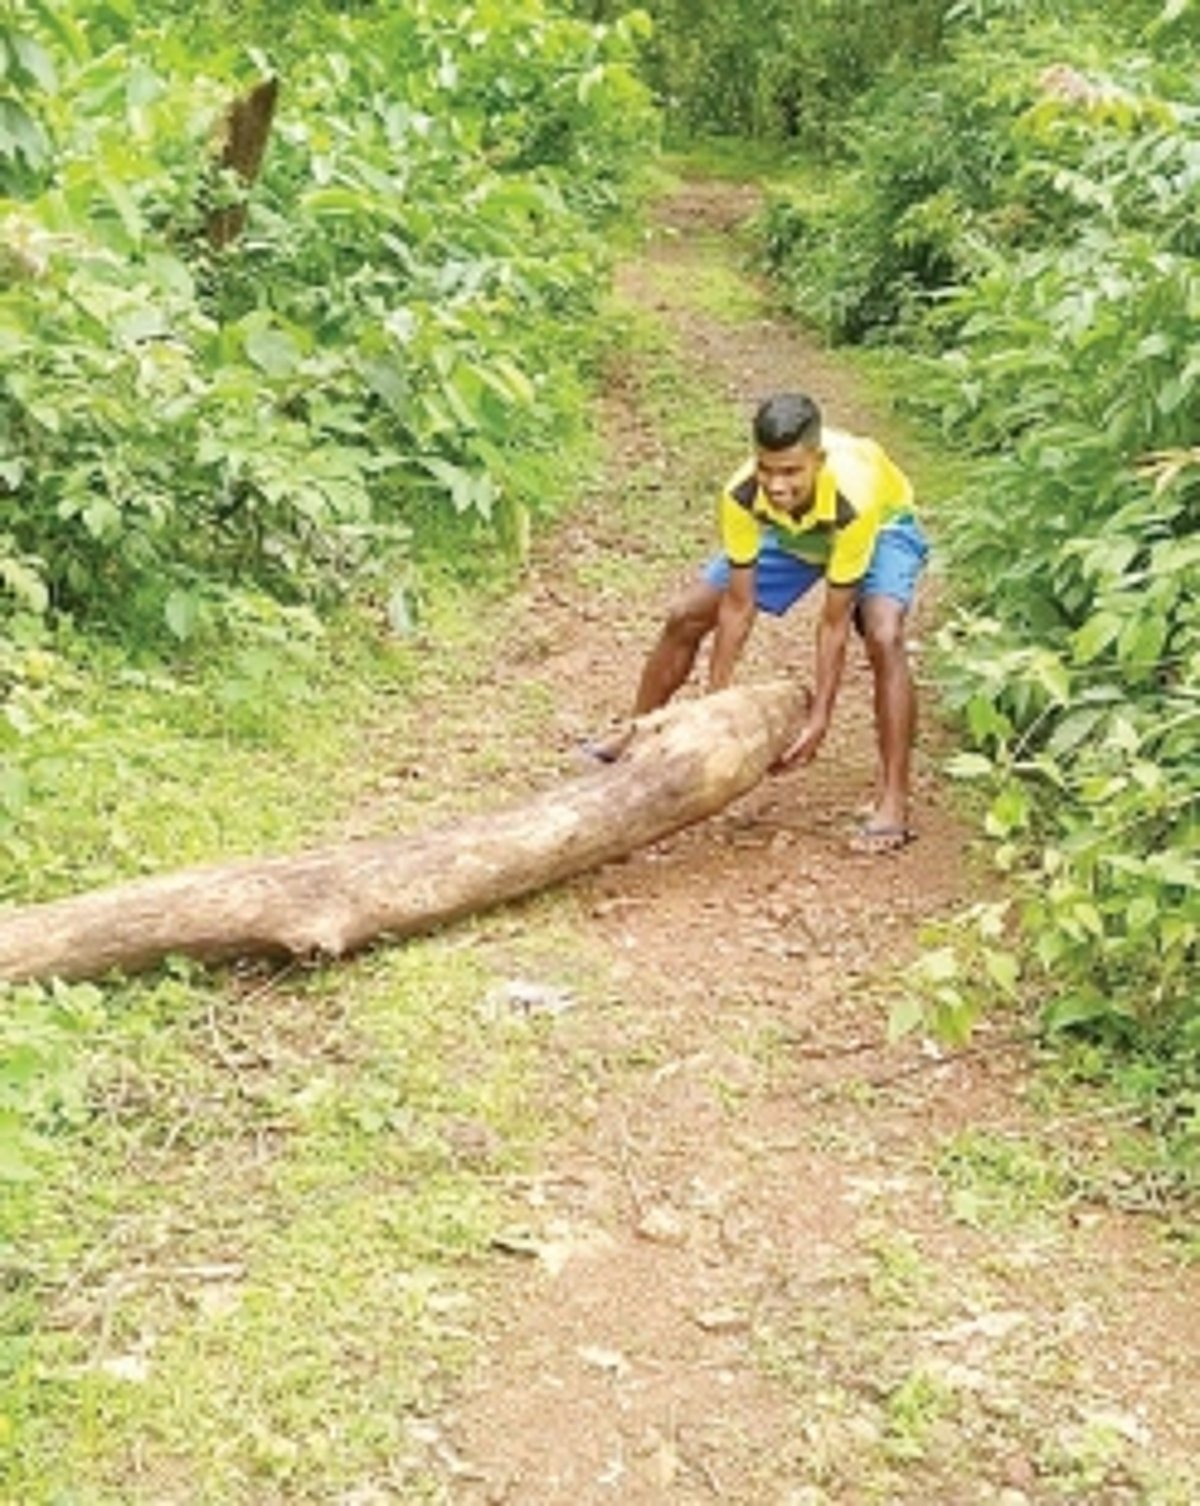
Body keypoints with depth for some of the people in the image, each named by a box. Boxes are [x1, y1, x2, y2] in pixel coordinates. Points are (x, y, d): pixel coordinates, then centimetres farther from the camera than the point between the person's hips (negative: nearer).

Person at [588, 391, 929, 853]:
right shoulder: (743, 495, -35)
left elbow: (834, 623, -35)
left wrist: (818, 720, -33)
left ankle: (893, 804, -26)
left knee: (884, 637, -32)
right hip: (788, 532, 4)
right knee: (685, 616, 0)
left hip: (881, 526, -4)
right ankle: (635, 738, 23)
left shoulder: (853, 498, -44)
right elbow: (738, 605, -23)